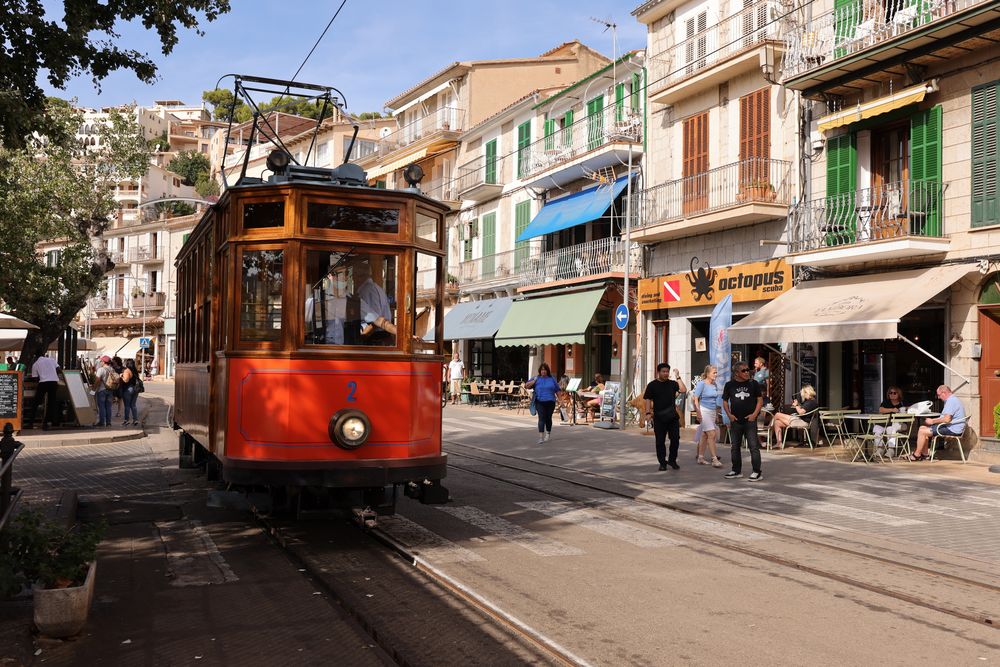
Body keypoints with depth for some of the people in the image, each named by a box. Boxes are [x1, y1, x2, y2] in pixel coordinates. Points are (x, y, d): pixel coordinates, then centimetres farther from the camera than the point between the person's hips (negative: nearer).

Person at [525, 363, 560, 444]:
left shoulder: (552, 379, 9)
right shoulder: (536, 378, 7)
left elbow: (557, 390, 11)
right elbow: (526, 386, 2)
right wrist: (534, 381, -11)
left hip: (550, 402, 1)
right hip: (539, 402, -1)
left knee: (548, 418, 10)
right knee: (541, 418, -11)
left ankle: (548, 434, 32)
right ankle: (541, 437, -14)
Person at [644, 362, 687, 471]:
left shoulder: (672, 384, 9)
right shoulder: (652, 385, 2)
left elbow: (683, 390, -7)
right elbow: (648, 400, -1)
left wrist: (678, 378, -7)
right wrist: (648, 413, -12)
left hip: (672, 416, 2)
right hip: (659, 417, -2)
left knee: (675, 439, 2)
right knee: (660, 441, 3)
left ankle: (672, 460, 17)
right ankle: (662, 463, 11)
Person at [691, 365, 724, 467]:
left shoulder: (715, 385, 9)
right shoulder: (702, 384, -10)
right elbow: (695, 399, -12)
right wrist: (698, 413, -17)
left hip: (713, 412, 7)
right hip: (704, 411, -7)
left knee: (705, 435, 12)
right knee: (712, 434, -11)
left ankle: (701, 458, 19)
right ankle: (714, 459, -10)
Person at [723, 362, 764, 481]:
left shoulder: (753, 383, 1)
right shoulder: (730, 385, 3)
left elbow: (760, 400, 3)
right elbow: (725, 401, 9)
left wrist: (754, 414, -8)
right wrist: (729, 414, -4)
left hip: (750, 420, -3)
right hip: (735, 421, 3)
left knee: (753, 446, -7)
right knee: (735, 446, 11)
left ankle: (757, 472, -2)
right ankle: (737, 471, 23)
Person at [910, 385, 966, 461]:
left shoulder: (951, 401, -18)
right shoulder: (953, 399, 18)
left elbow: (947, 419, -26)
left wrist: (932, 421, -12)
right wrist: (932, 420, 11)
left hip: (952, 429, -11)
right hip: (952, 428, 11)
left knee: (922, 431, -13)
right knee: (923, 428, 12)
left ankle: (916, 455, -2)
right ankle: (924, 454, 10)